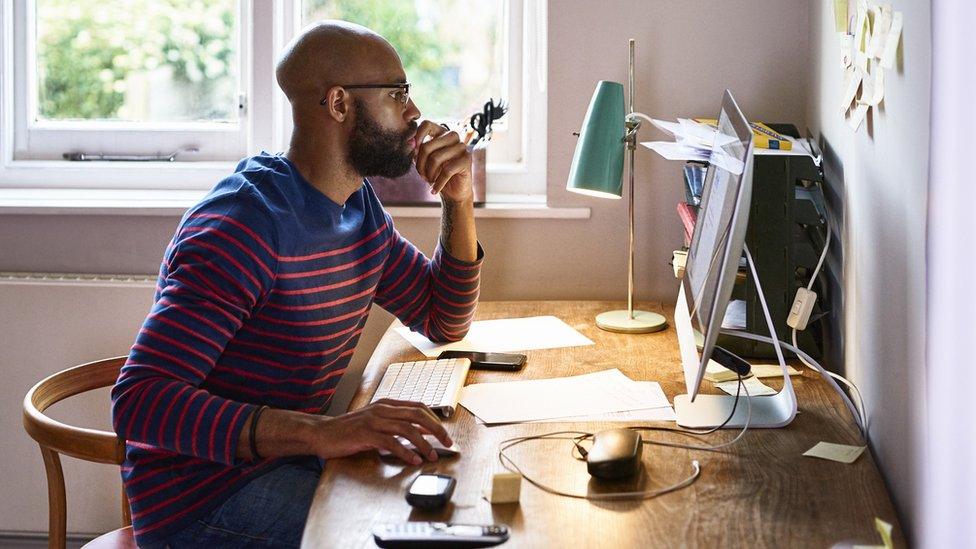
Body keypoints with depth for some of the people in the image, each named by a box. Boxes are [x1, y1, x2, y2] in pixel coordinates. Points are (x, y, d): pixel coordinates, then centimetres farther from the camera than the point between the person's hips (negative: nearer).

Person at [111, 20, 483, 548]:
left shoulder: (360, 207, 7)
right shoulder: (245, 223, -22)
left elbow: (444, 323, 19)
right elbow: (139, 401, -30)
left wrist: (459, 203, 2)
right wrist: (320, 432, -39)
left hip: (287, 460, 9)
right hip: (202, 499, -9)